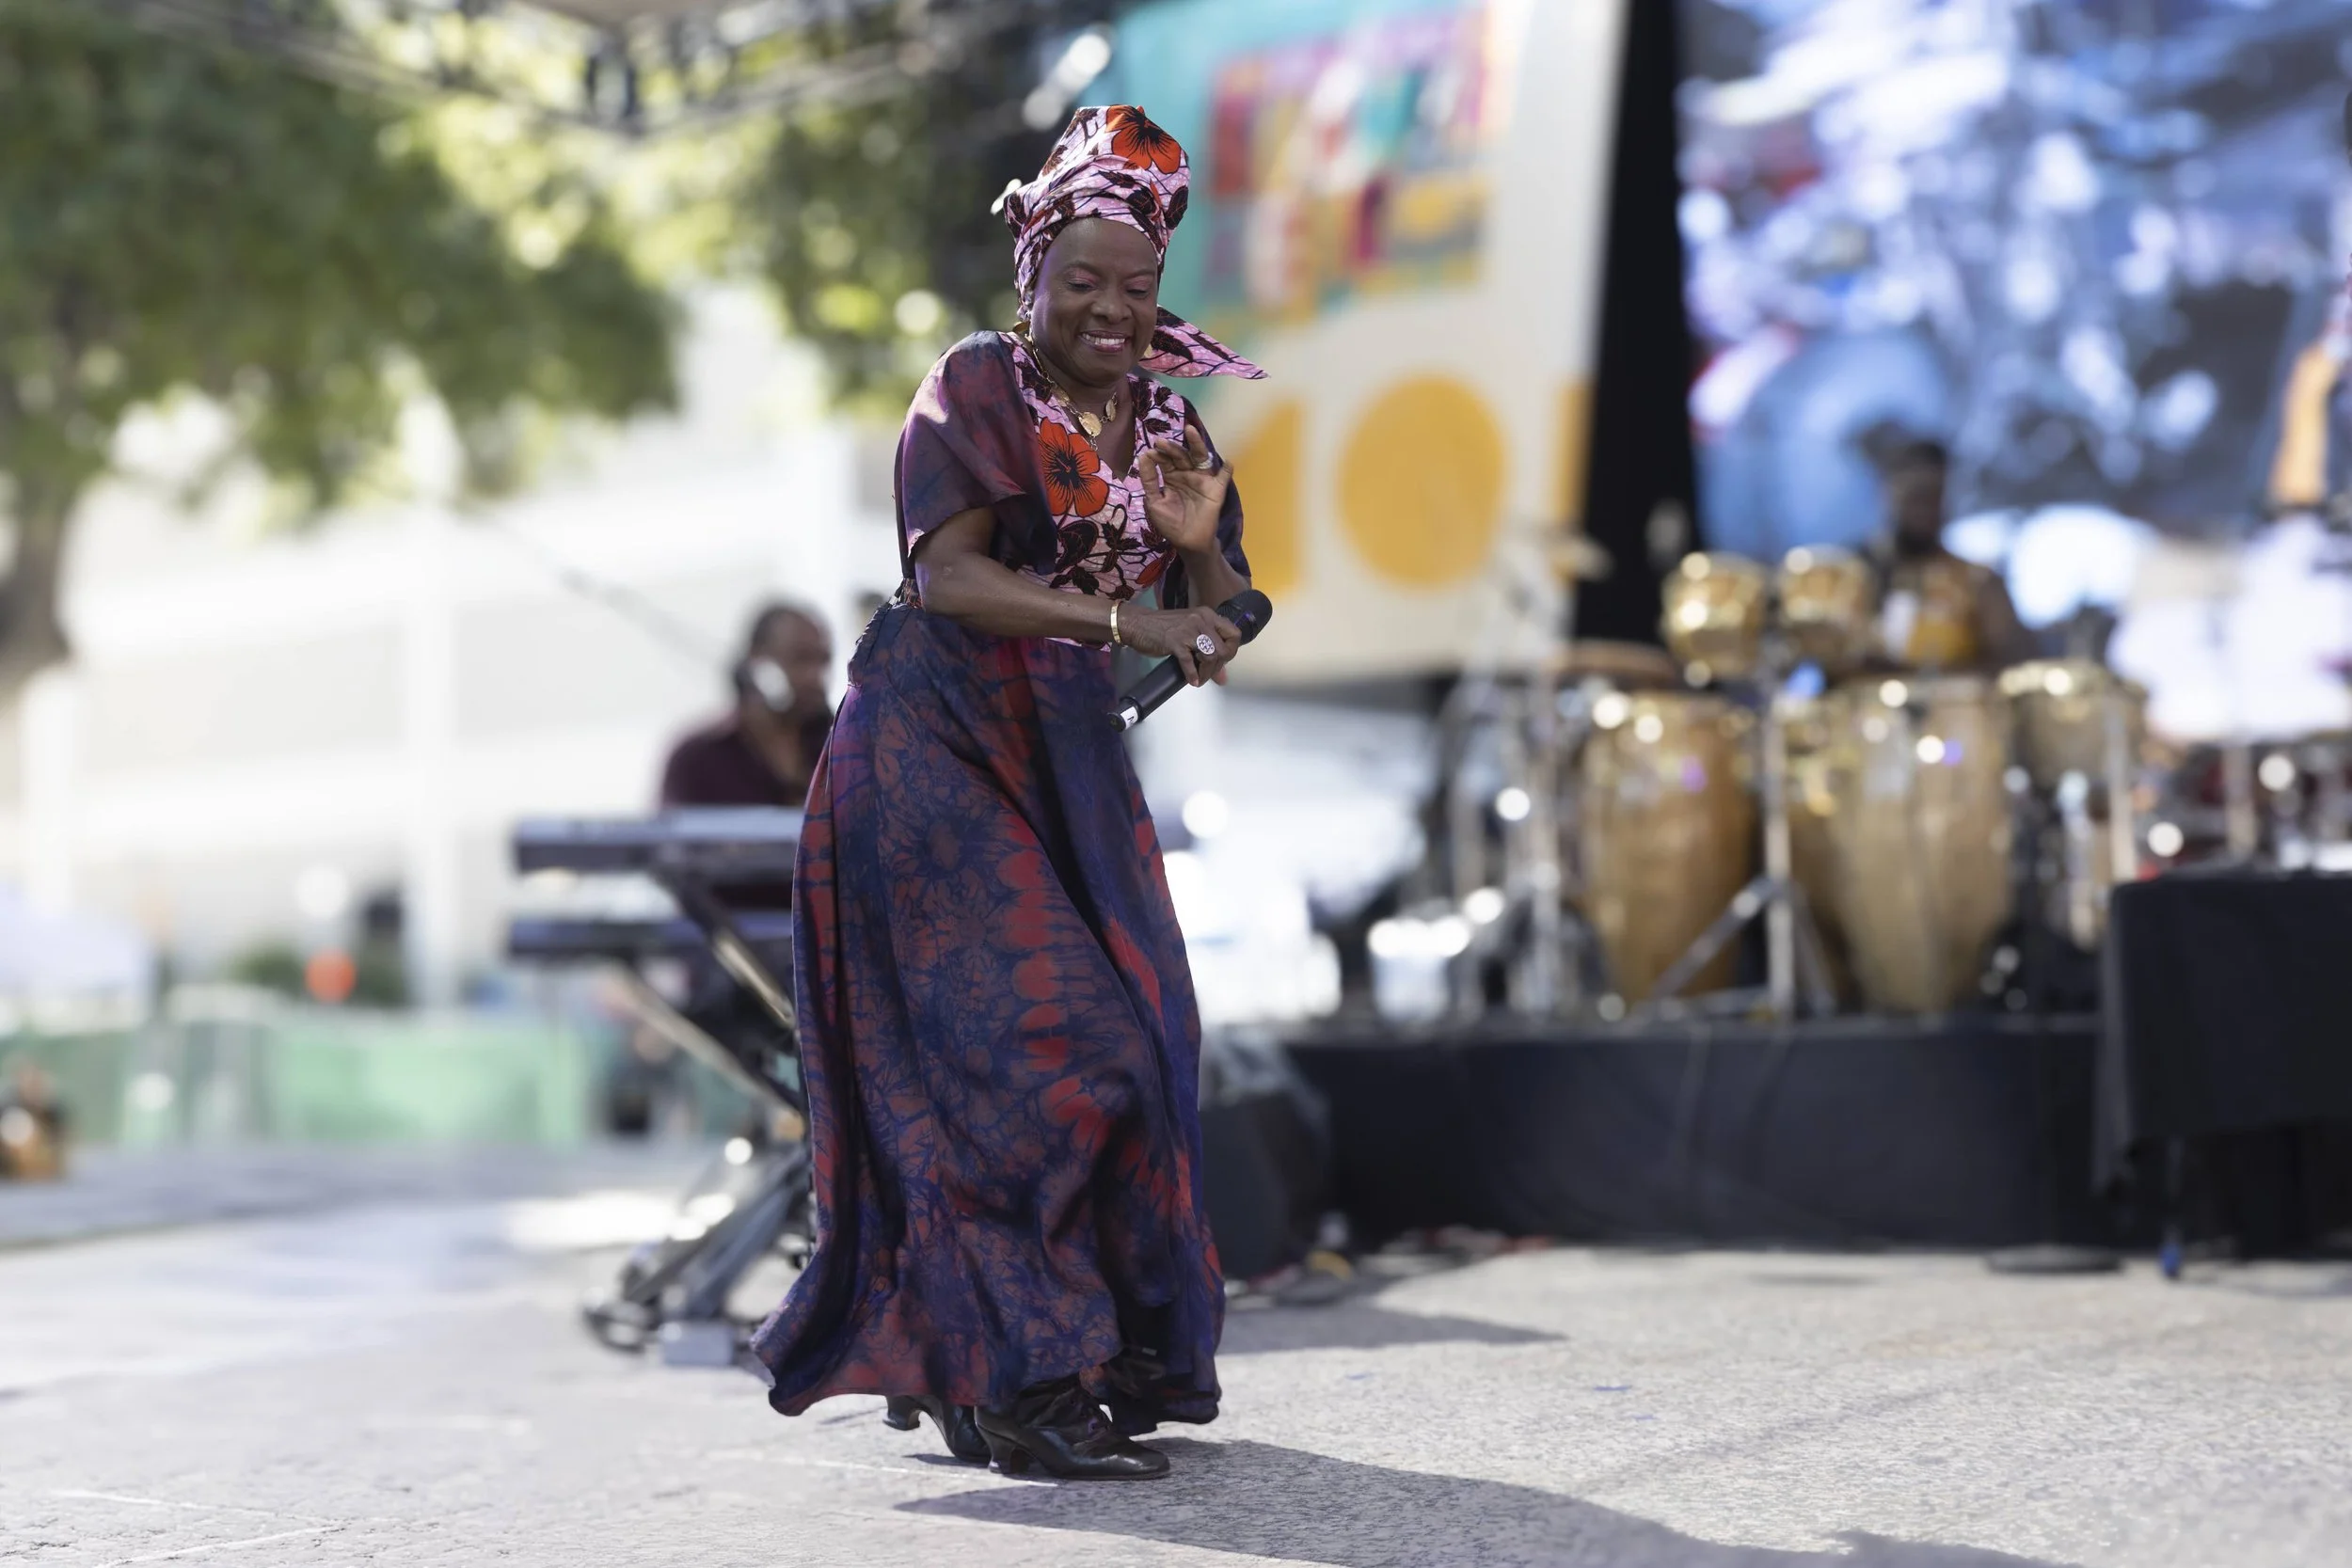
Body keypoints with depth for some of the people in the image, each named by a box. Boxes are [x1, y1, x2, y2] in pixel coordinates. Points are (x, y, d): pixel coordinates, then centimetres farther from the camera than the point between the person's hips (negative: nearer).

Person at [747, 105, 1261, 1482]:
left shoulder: (1168, 430, 11)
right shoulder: (976, 391, -8)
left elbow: (1219, 631, 11)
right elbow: (950, 576, -20)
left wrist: (1199, 544, -11)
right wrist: (1125, 619, -28)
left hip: (1068, 756, 7)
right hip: (939, 748, -7)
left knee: (1134, 1042, 2)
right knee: (1023, 1044, -12)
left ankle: (1122, 1352, 12)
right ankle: (1017, 1379, -7)